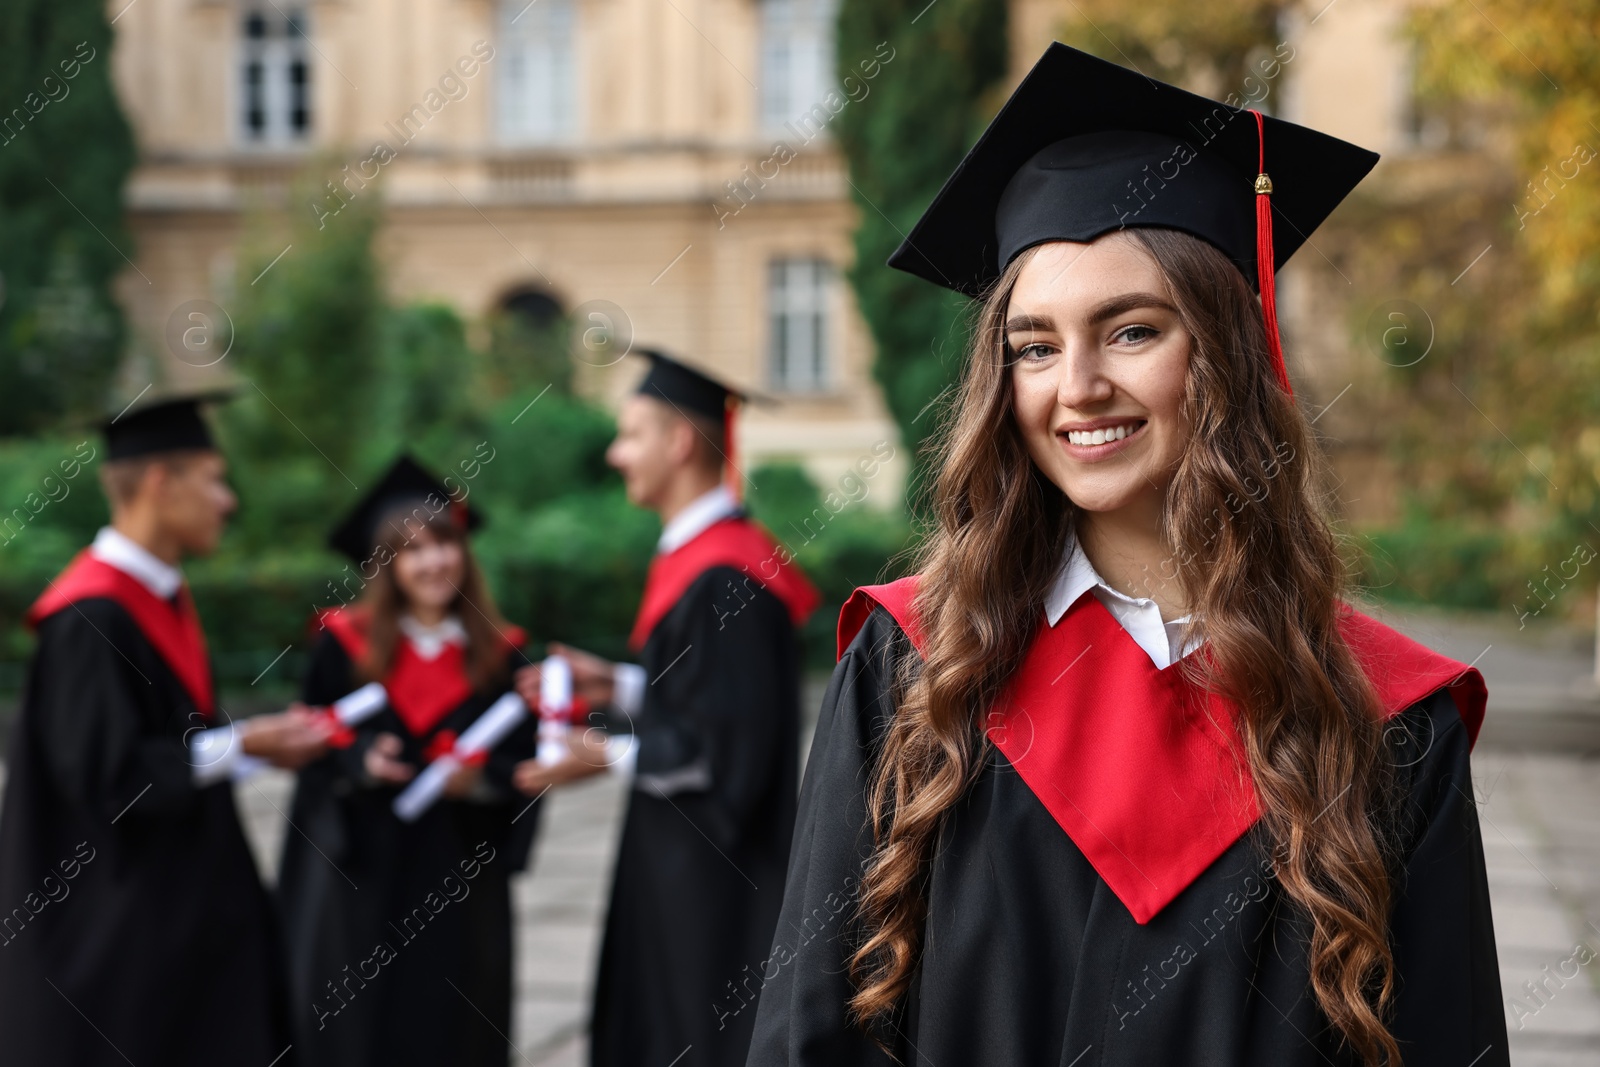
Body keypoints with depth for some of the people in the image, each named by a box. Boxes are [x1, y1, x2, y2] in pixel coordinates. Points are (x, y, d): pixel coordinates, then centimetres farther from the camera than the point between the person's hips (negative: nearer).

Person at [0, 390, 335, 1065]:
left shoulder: (164, 597, 9)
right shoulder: (91, 617, -20)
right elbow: (107, 775, -23)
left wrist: (260, 736, 2)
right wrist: (240, 746, -18)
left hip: (186, 901, 10)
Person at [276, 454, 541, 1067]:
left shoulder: (498, 654, 4)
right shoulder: (346, 644, 0)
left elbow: (522, 763, 2)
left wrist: (480, 778, -17)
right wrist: (361, 761, -19)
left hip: (459, 875, 1)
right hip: (360, 869, -1)